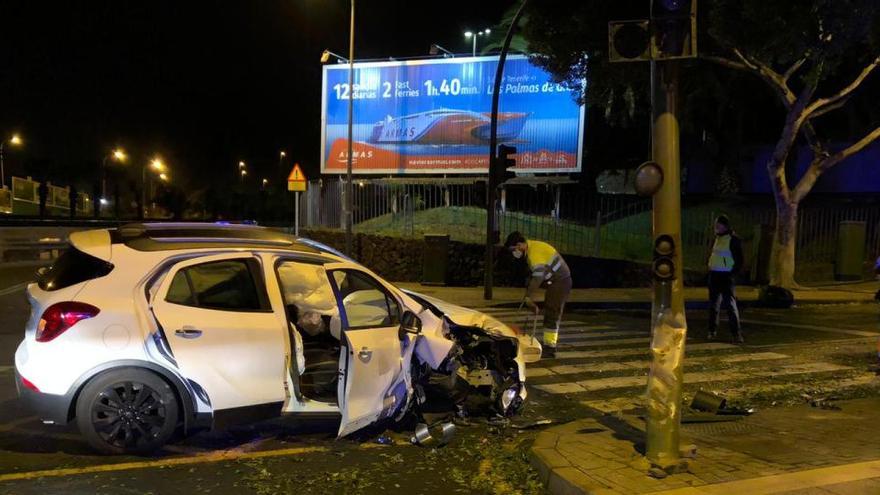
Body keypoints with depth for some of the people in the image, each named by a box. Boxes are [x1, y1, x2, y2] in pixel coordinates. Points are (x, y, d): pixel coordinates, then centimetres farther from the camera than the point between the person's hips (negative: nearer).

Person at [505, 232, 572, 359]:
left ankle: (549, 349, -6)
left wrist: (529, 297, -25)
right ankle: (549, 345, 21)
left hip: (560, 282, -10)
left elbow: (538, 278, -28)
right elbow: (533, 274, 16)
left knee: (551, 316, -9)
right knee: (550, 315, 14)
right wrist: (528, 293, 14)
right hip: (555, 282, 10)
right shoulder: (531, 248, 9)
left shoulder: (536, 252, -23)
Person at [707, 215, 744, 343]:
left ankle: (736, 334, -11)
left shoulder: (733, 240, -10)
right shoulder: (717, 238, 13)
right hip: (714, 276, 8)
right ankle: (712, 331, 22)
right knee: (713, 305, 13)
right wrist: (710, 268, 11)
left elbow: (739, 260, -10)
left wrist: (732, 274, -14)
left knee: (730, 305, -11)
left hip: (726, 277, -8)